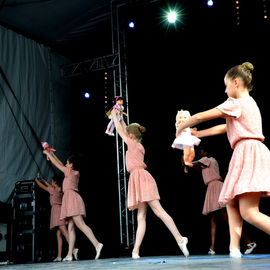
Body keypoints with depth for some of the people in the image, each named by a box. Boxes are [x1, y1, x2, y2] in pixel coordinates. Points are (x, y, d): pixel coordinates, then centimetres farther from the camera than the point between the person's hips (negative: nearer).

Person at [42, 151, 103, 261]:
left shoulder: (70, 171, -2)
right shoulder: (75, 173, 21)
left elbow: (57, 164, 6)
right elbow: (61, 165, 32)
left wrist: (48, 154, 19)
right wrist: (52, 154, 36)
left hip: (72, 198, -9)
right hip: (70, 200, 9)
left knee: (80, 224, -20)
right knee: (70, 228, 3)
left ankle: (97, 244, -31)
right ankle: (69, 254, 0)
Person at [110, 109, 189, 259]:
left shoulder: (133, 145, -1)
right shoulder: (138, 146, 22)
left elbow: (120, 130, 6)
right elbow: (126, 130, 37)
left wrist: (114, 116, 19)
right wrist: (120, 119, 42)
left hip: (141, 177, -10)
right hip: (138, 179, 10)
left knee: (159, 211, -16)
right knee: (141, 217, 2)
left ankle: (180, 239, -20)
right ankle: (136, 250, 0)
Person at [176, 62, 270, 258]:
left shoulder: (236, 103, -4)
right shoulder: (249, 103, 24)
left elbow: (200, 117, -2)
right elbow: (224, 128, 31)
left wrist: (181, 128, 16)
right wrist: (196, 134, 34)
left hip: (249, 152, -10)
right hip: (249, 153, 10)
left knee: (248, 212, -17)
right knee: (231, 203, 11)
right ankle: (235, 250, 6)